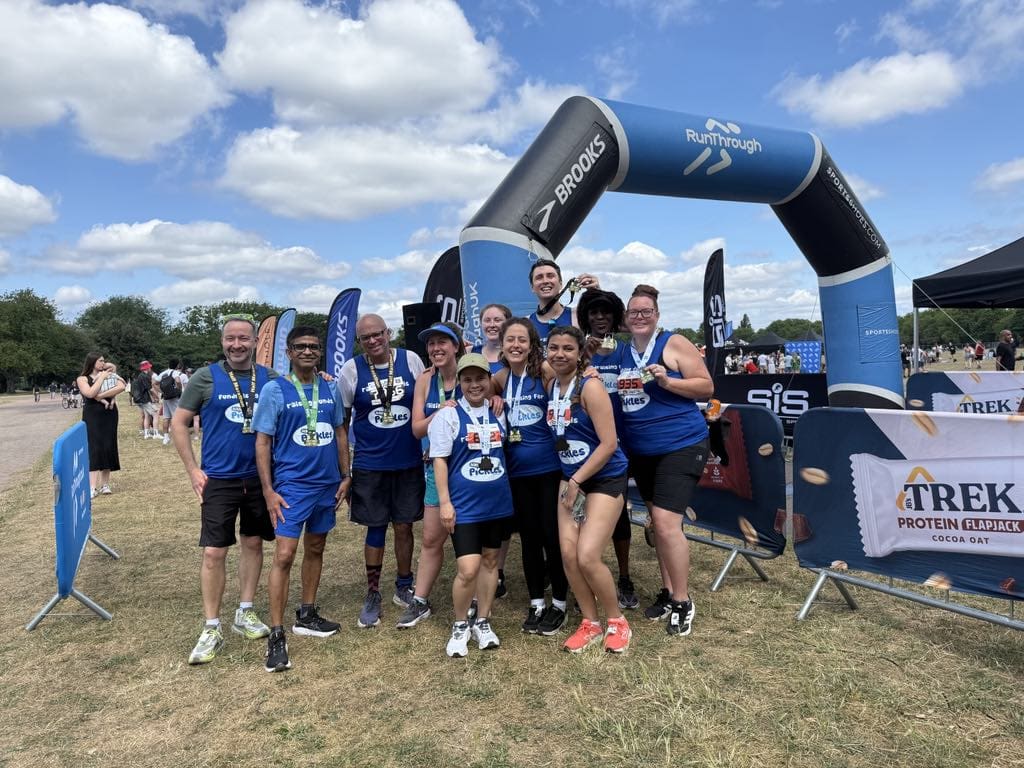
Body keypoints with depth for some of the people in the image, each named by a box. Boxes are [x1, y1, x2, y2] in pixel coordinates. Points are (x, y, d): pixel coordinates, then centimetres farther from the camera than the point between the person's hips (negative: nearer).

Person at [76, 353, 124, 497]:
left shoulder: (109, 375, 9)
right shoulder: (82, 379, 2)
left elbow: (121, 387, -10)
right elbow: (90, 394, -17)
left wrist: (100, 396, -14)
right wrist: (101, 378, -11)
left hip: (109, 416, 3)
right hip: (92, 417, -3)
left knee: (108, 448, 1)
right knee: (93, 449, -10)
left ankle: (105, 484, 7)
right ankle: (92, 487, -14)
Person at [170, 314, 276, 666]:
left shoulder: (270, 378, 1)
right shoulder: (206, 377, -4)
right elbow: (178, 423, 0)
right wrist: (193, 470, -4)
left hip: (260, 478, 3)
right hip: (218, 479, -2)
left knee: (253, 543, 12)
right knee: (214, 552, -1)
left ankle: (245, 613, 28)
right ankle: (211, 628, 12)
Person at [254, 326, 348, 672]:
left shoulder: (329, 389, 6)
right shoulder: (274, 390, -7)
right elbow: (262, 443, -6)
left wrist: (345, 476, 8)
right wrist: (268, 490, -11)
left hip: (327, 484, 5)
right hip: (291, 486, -5)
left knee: (315, 549, 15)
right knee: (284, 556, -9)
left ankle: (306, 616, 31)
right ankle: (276, 636, -1)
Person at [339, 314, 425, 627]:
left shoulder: (411, 360, -3)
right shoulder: (351, 370, -4)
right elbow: (342, 421, 3)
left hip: (409, 463, 1)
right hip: (369, 466, -1)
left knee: (404, 526, 10)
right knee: (376, 528, 8)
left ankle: (404, 588, 29)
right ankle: (373, 594, 25)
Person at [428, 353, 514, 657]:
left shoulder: (498, 415, 6)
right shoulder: (448, 416, -8)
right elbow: (439, 460, -9)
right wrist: (445, 502, -12)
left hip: (498, 503, 5)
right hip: (464, 506, -5)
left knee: (490, 561, 14)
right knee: (468, 570, -9)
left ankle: (482, 622, 30)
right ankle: (460, 625, 15)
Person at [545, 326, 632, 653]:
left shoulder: (590, 387, -18)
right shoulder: (551, 386, 3)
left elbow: (609, 444, -21)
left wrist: (577, 482, -17)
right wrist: (570, 481, 3)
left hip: (605, 479, -6)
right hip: (570, 478, 7)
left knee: (587, 557, -11)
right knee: (568, 554, 0)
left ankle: (618, 622, 14)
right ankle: (590, 623, 20)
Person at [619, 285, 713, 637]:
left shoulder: (674, 344, -9)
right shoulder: (620, 351, 8)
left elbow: (707, 386, -9)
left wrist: (666, 381, -22)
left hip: (680, 446, -6)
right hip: (640, 451, 6)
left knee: (666, 522, -13)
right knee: (658, 521, 15)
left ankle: (682, 600, 5)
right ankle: (668, 591, 29)